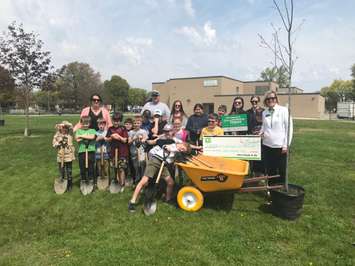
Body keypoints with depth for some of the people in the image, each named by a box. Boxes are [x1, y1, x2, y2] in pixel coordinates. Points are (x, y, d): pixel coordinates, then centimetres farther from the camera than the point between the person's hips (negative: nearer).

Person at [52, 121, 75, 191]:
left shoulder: (69, 136, 3)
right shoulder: (57, 136, 2)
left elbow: (72, 146, 6)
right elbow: (54, 144, -7)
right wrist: (60, 142, -19)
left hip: (69, 157, 0)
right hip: (60, 157, 0)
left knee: (69, 172, 4)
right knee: (61, 172, 7)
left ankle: (69, 185, 15)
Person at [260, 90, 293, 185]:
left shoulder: (283, 110, -4)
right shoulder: (264, 112, 8)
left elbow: (289, 128, -5)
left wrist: (286, 145, -10)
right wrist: (261, 132, -3)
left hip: (280, 146, -4)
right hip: (267, 145, 4)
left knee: (282, 171, 5)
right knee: (270, 170, 11)